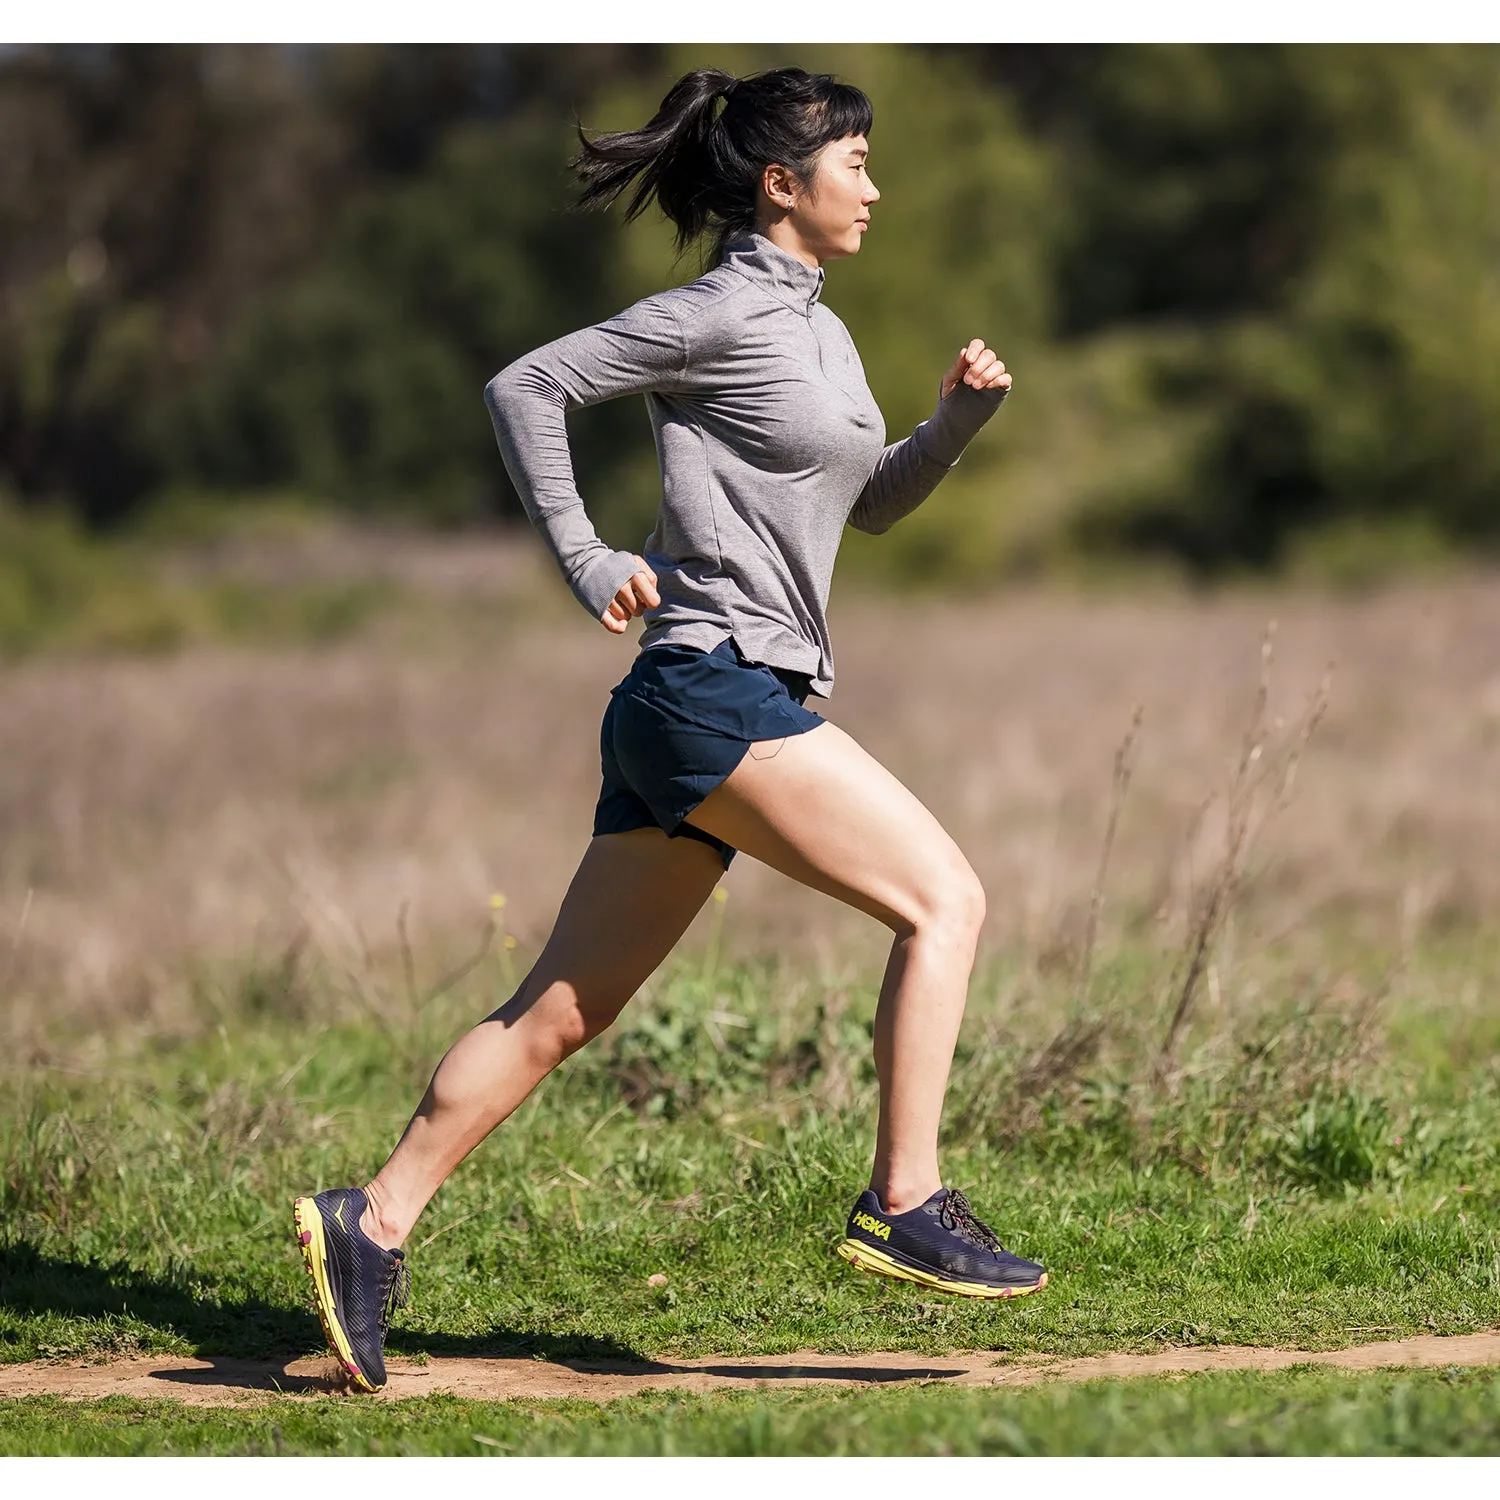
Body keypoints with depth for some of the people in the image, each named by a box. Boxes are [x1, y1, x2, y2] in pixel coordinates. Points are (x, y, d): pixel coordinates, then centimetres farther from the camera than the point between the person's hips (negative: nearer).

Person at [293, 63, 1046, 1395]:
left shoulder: (816, 326, 20)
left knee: (561, 1009, 7)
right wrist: (586, 562, -8)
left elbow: (871, 502, 30)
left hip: (722, 707, 9)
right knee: (944, 898, -11)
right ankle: (906, 1207, -10)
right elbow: (528, 386, -6)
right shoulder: (724, 313, -7)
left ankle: (374, 1225, 7)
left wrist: (959, 419, 12)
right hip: (714, 690, -9)